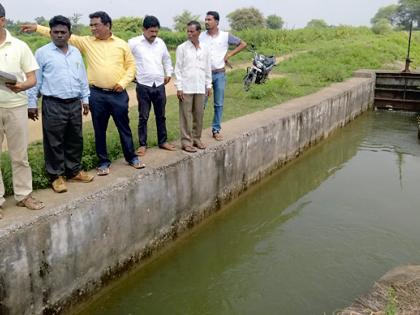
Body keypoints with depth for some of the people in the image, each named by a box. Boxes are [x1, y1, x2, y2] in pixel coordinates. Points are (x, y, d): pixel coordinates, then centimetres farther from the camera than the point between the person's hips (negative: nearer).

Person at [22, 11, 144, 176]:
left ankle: (132, 157, 24)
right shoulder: (86, 42, 4)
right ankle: (103, 162, 21)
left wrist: (123, 82, -8)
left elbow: (131, 65, 6)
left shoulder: (121, 44, 3)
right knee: (100, 130, 8)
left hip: (118, 94, -1)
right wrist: (37, 28, -6)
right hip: (97, 95, 1)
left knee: (124, 127, 9)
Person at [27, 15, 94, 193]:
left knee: (75, 139, 13)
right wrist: (32, 103, -6)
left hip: (75, 103, 5)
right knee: (54, 142, 1)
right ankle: (56, 175, 13)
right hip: (53, 105, -5)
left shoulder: (76, 52, 11)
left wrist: (85, 99, 15)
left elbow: (82, 78, 16)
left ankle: (74, 170, 27)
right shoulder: (42, 53, -4)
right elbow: (35, 80, -3)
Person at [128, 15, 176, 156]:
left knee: (161, 116, 12)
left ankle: (163, 141, 24)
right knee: (143, 117, 2)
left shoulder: (160, 43, 9)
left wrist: (168, 73, 18)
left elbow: (167, 59, 24)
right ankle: (142, 144, 11)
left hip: (159, 85, 4)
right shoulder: (134, 43, -6)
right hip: (143, 86, -4)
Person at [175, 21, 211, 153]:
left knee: (199, 115, 9)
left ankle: (196, 138, 22)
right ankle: (186, 141, 5)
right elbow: (178, 68, -4)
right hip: (186, 87, -3)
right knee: (186, 115, -1)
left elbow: (208, 68, 13)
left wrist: (208, 85, 10)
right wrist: (179, 87, -9)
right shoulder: (182, 48, -2)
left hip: (200, 88, 4)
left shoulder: (205, 49, 8)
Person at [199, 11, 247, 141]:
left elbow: (243, 44, 8)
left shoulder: (226, 36, -1)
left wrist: (229, 54, 0)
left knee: (219, 104, 7)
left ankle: (216, 130, 18)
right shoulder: (201, 36, -1)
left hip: (220, 74, 1)